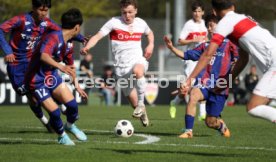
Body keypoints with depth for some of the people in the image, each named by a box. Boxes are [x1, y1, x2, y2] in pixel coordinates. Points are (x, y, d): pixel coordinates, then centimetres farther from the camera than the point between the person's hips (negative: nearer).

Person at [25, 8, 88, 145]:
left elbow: (70, 66, 20)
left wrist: (77, 86, 23)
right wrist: (60, 66, -60)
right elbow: (43, 56, -45)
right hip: (37, 80, -8)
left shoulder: (68, 44, 3)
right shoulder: (53, 38, -26)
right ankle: (62, 136, 15)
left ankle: (70, 126, 24)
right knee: (55, 112, -13)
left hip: (52, 76, 8)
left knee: (72, 103, -7)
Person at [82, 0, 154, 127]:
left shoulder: (141, 23, 4)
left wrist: (150, 45, 7)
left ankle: (141, 103, -22)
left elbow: (150, 33, 27)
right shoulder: (114, 22, -7)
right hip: (121, 67, 0)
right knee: (134, 104, 5)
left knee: (137, 70, -40)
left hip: (138, 60, 0)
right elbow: (98, 36, -13)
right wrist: (87, 47, -31)